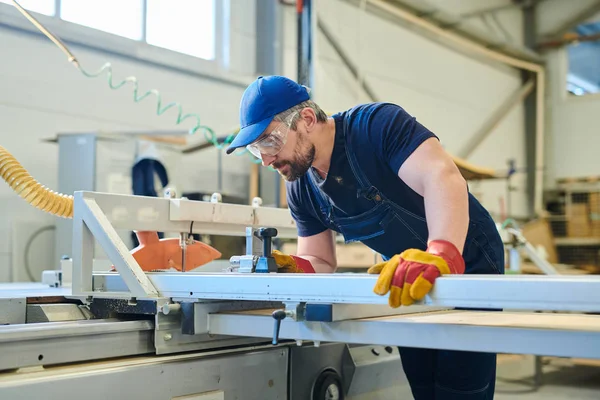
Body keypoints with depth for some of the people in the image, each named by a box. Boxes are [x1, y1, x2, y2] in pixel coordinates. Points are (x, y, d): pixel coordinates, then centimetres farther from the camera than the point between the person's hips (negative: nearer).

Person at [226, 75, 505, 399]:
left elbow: (442, 178, -39)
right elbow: (320, 262, 1)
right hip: (412, 280, 7)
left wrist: (441, 254, -56)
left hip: (468, 262, -7)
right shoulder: (300, 190, -3)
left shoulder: (377, 124, -25)